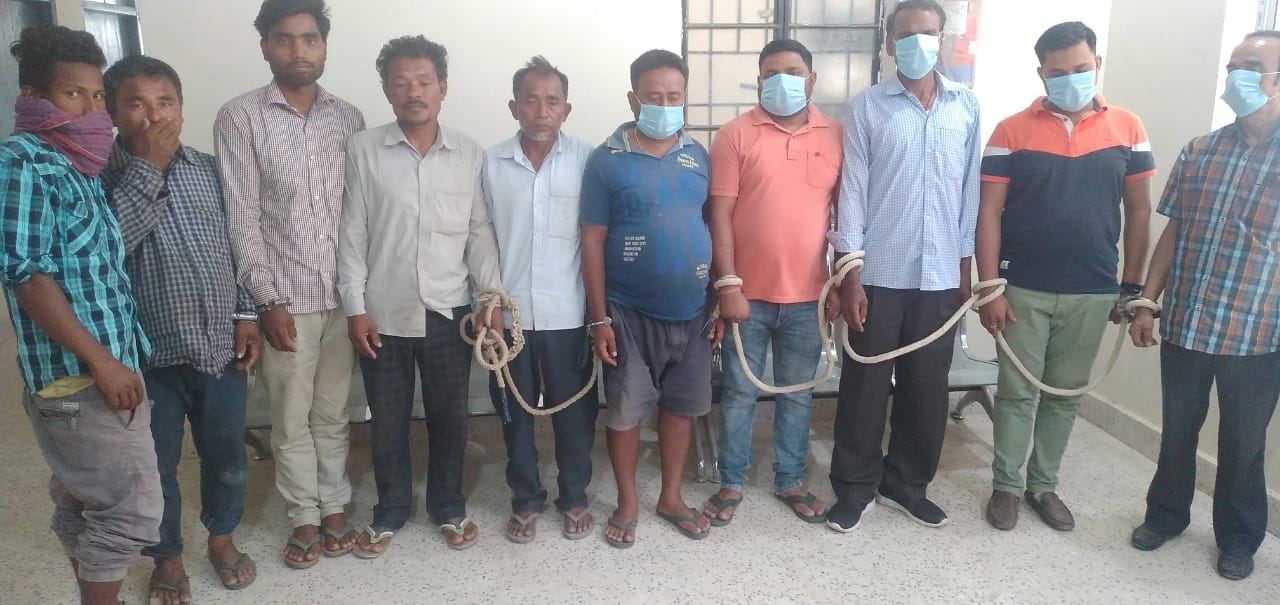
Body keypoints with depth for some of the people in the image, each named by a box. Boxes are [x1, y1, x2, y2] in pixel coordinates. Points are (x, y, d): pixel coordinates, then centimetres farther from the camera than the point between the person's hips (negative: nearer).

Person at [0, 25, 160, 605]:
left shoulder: (78, 165, 13)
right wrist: (103, 361, -20)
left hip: (103, 368, 9)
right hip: (78, 376, -9)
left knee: (82, 502, 18)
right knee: (133, 509, -3)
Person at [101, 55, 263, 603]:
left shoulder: (208, 168, 3)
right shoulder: (100, 176, -9)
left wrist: (245, 315, 4)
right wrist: (147, 167, -23)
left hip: (221, 346, 3)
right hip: (150, 354, -3)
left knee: (226, 455, 17)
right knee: (157, 464, 14)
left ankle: (222, 536, 40)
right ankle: (167, 553, 35)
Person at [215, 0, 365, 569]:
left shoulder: (348, 117, 6)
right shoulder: (240, 117, -4)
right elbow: (242, 219, -7)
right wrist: (267, 300, -11)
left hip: (345, 295, 3)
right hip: (286, 298, -2)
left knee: (332, 414, 14)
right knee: (291, 420, 9)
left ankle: (335, 507, 29)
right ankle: (304, 517, 26)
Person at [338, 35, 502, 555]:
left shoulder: (470, 154, 0)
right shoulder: (363, 149, -3)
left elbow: (481, 233, 3)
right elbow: (351, 233, -2)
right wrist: (355, 306, -5)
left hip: (449, 311, 1)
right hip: (383, 313, 0)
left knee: (449, 416, 12)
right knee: (388, 420, 13)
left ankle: (448, 507, 32)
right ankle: (391, 511, 32)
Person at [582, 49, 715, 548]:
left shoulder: (699, 157, 3)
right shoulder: (607, 160, -7)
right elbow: (593, 242, -7)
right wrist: (599, 318, -10)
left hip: (691, 311, 3)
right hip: (629, 312, -3)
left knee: (682, 406, 13)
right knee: (625, 410, 7)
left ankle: (671, 497, 32)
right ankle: (627, 502, 27)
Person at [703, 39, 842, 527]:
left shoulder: (836, 136, 4)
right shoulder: (735, 134, -4)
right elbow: (720, 215, -7)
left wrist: (840, 283, 4)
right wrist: (728, 285, -12)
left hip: (807, 296, 2)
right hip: (748, 293, -2)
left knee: (798, 394, 14)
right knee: (739, 392, 9)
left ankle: (790, 480, 31)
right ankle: (731, 483, 25)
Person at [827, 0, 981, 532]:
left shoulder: (966, 107, 6)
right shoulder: (867, 107, -2)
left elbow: (970, 190, 9)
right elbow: (852, 192, -4)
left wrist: (965, 267, 9)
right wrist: (850, 274, -8)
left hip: (940, 275, 3)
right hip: (879, 273, -3)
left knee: (927, 386, 11)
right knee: (865, 384, 5)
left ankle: (906, 483, 29)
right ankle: (856, 487, 20)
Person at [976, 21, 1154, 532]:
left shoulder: (1127, 130, 3)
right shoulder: (1012, 132, -4)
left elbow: (1139, 211, 8)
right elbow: (989, 213, -6)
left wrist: (1132, 286, 6)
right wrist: (990, 288, -11)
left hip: (1092, 293, 2)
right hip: (1023, 290, -2)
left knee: (1064, 394, 13)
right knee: (1017, 393, 6)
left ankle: (1043, 484, 28)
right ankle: (1006, 485, 21)